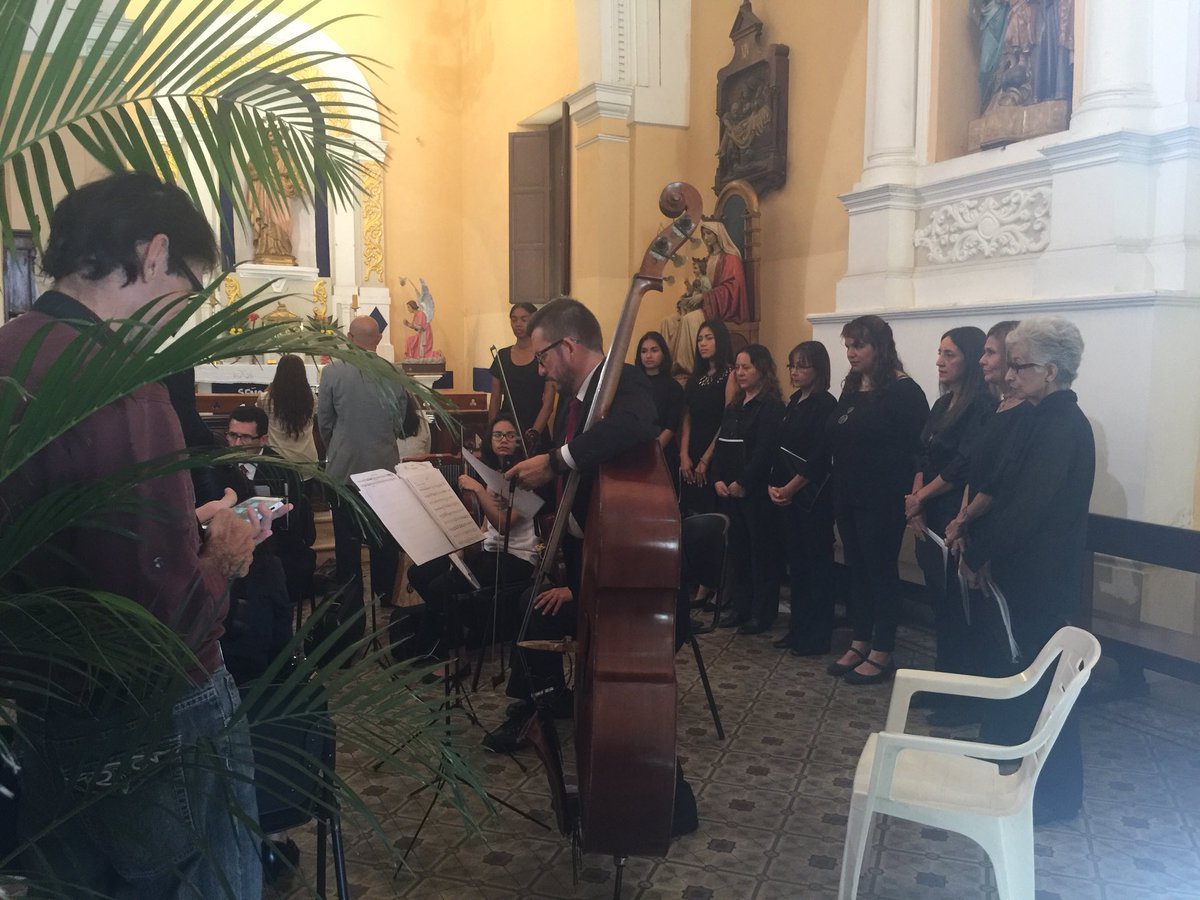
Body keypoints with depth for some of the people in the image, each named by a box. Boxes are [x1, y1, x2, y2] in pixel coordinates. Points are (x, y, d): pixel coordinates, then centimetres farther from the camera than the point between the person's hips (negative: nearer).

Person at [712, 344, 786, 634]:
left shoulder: (772, 407, -9)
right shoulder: (734, 406, 15)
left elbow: (765, 451, -18)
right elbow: (721, 445, 13)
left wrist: (742, 484, -17)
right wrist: (718, 479, 0)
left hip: (758, 492, -8)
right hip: (730, 492, 8)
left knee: (763, 552, 1)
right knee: (737, 549, 12)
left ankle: (762, 615, 9)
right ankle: (741, 607, 23)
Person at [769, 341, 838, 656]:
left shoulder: (825, 405, -10)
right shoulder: (793, 402, 13)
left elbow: (819, 458, -17)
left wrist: (789, 489, -14)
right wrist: (773, 485, 0)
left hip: (813, 497, -8)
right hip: (788, 496, 8)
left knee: (816, 564, 0)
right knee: (795, 561, 13)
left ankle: (816, 638, 9)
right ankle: (798, 629, 23)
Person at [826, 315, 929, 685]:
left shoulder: (904, 392, -12)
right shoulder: (851, 390, 11)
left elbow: (919, 449, -15)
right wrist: (837, 491, 8)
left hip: (882, 502, -7)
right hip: (848, 497, 7)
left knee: (881, 571, 3)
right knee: (856, 568, 14)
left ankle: (882, 654, 14)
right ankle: (860, 643, 27)